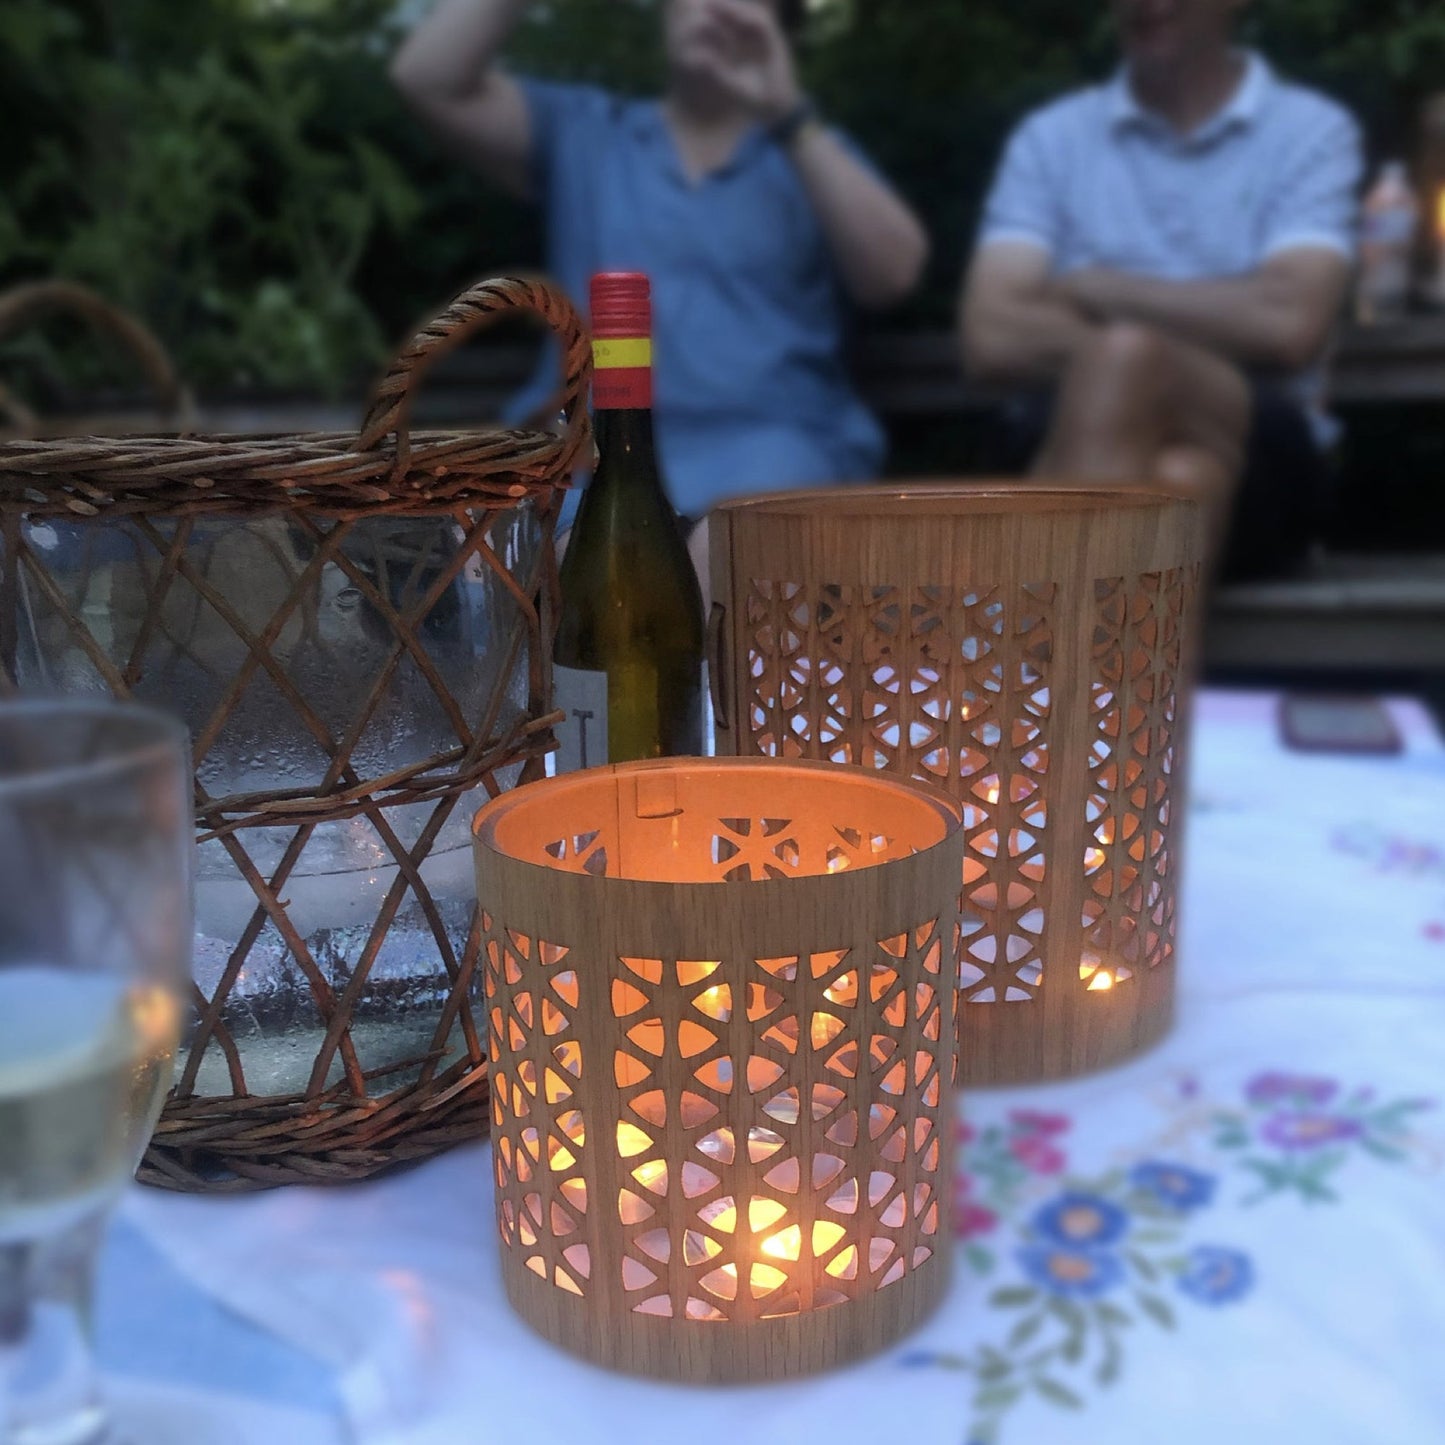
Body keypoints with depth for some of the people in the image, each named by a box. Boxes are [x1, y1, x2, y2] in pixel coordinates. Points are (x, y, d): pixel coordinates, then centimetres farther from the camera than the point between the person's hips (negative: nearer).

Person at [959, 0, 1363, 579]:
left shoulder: (1311, 131, 9)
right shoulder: (1050, 137, 13)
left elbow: (1290, 325, -10)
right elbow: (992, 337, -3)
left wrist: (1089, 288, -2)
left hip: (1257, 463, -1)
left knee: (1126, 362, -33)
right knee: (1178, 482, -35)